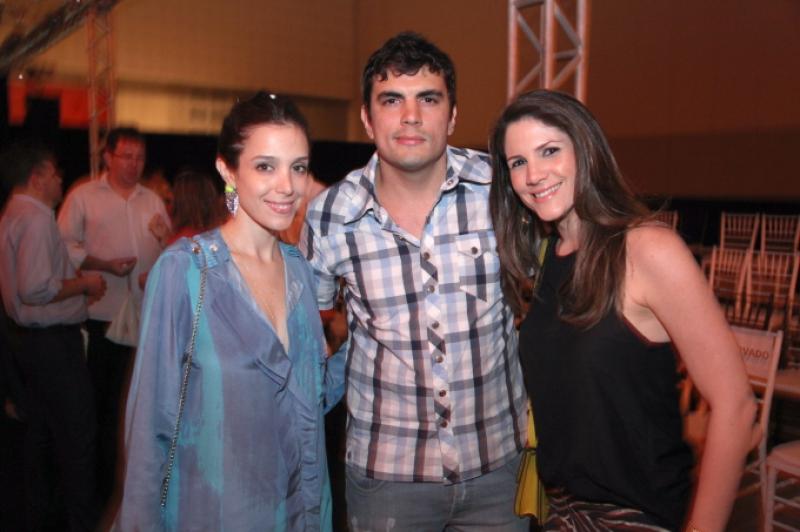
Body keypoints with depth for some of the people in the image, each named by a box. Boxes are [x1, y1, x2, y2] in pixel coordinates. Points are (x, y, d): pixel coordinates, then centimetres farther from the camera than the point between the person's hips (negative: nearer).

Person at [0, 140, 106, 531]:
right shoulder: (37, 218, -19)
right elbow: (36, 289, -27)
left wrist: (76, 280, 13)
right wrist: (84, 283, -14)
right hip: (52, 340, -11)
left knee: (39, 432, 20)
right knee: (77, 438, -1)